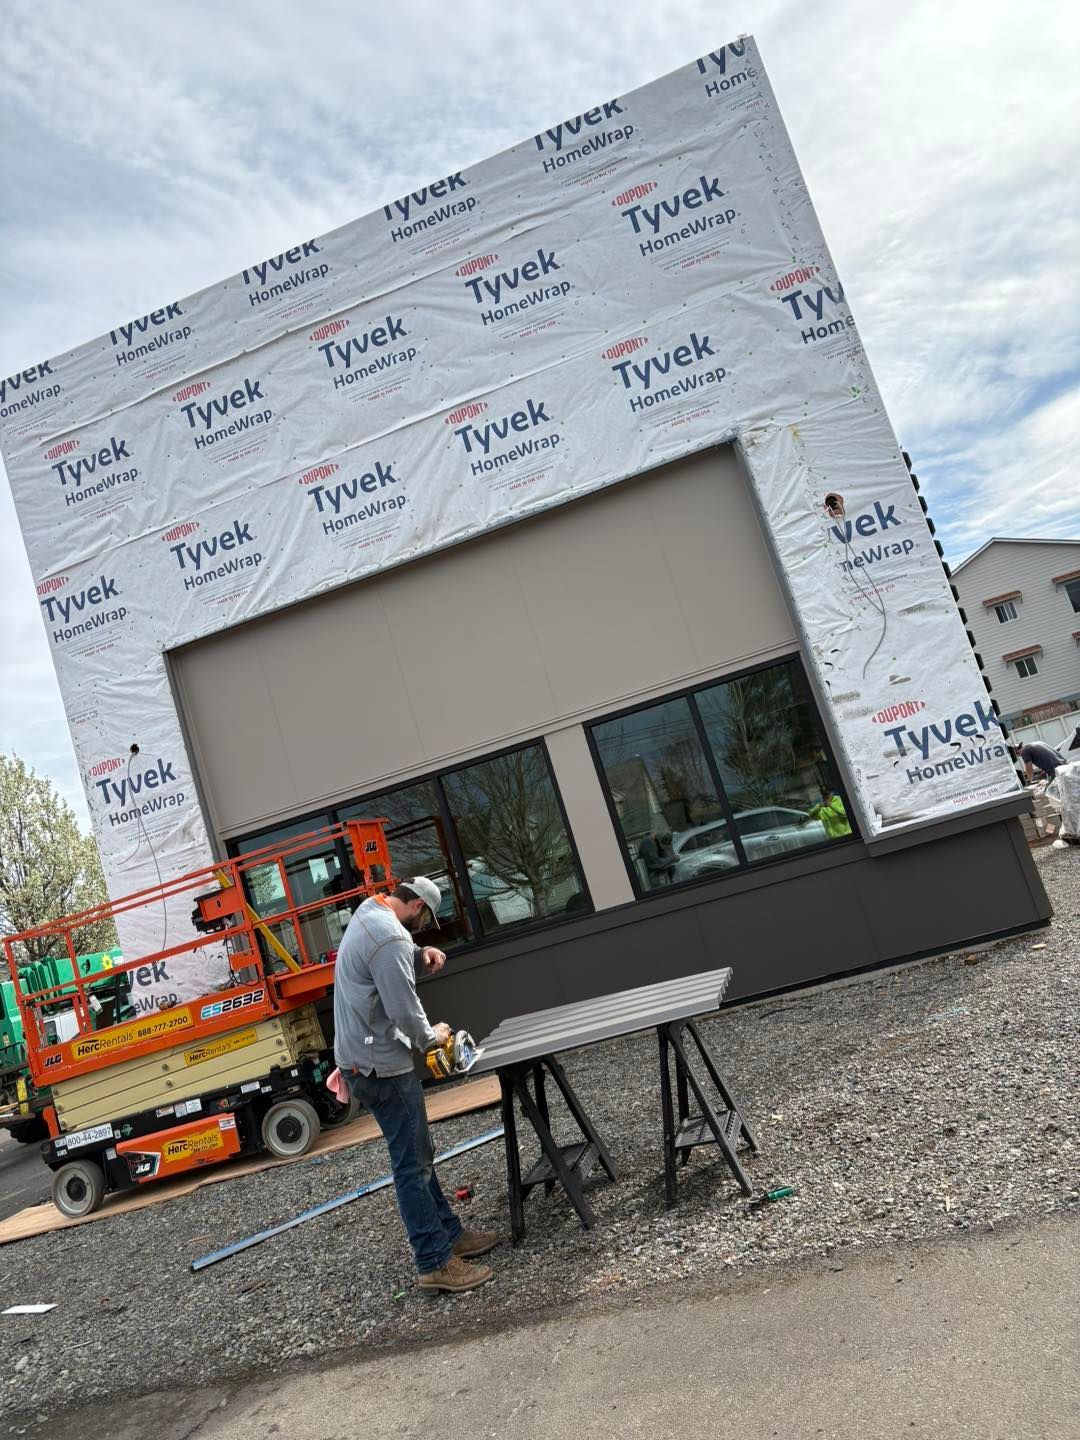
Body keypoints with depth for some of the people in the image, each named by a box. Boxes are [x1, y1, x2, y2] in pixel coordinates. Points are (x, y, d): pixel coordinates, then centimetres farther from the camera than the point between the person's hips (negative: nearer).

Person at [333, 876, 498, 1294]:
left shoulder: (368, 916, 10)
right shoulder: (391, 937, -23)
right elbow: (404, 1010, -23)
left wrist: (420, 956, 5)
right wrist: (431, 1037, -4)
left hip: (363, 1058, 11)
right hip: (381, 1066, -11)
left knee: (417, 1153, 18)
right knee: (413, 1163, -3)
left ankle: (449, 1234, 28)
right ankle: (435, 1263, 5)